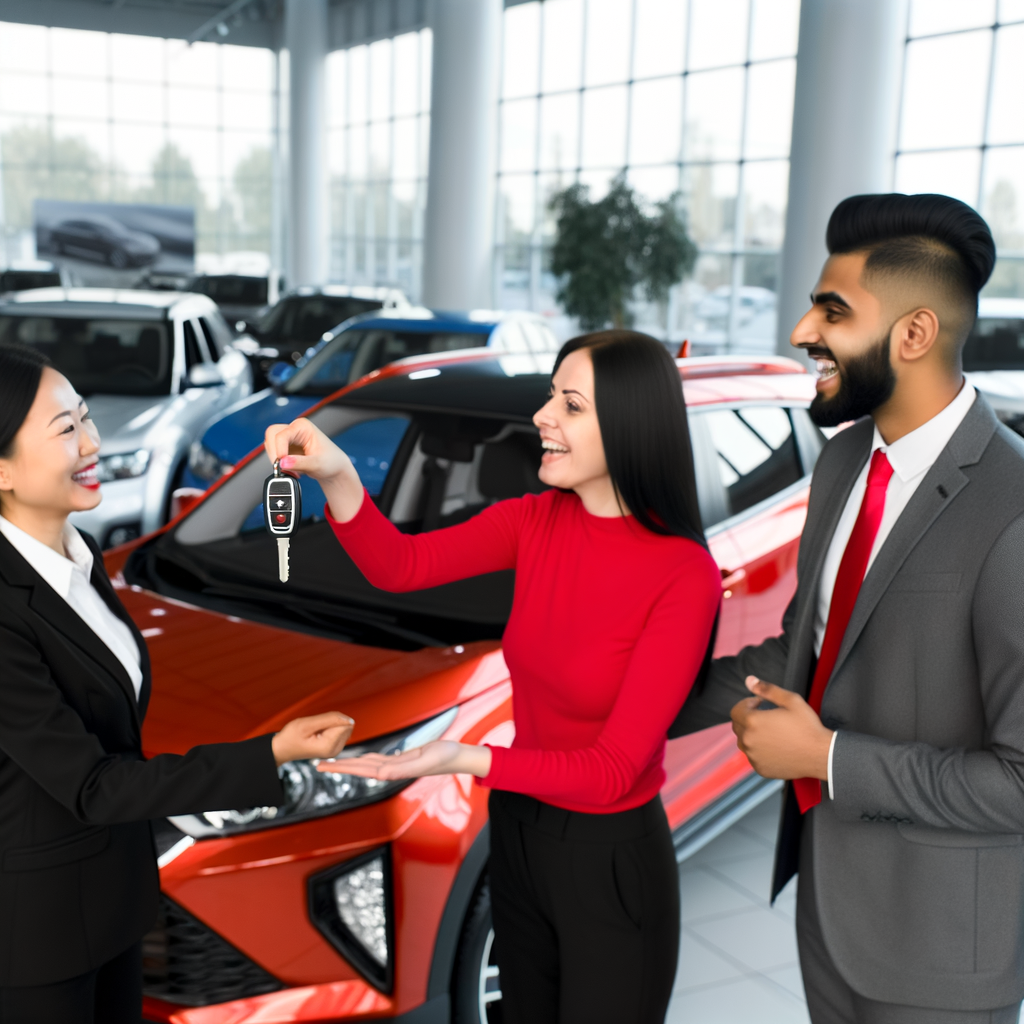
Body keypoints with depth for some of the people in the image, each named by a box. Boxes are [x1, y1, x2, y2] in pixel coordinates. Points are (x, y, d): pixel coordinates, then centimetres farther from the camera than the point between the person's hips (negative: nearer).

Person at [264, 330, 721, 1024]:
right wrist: (335, 475, -25)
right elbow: (399, 566, -9)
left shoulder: (685, 576, -25)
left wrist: (469, 760, -34)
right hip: (518, 835, 6)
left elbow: (612, 771, -24)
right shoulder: (539, 520, -6)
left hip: (613, 866, -5)